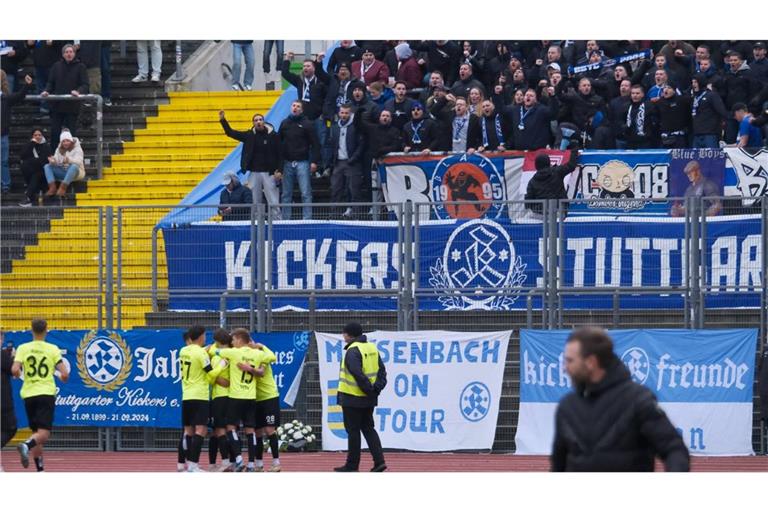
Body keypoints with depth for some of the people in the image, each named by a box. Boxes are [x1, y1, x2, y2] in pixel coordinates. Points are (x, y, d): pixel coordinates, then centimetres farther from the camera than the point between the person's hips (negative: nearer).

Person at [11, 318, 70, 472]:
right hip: (47, 394, -3)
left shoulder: (23, 348, 0)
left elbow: (15, 370, -12)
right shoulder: (53, 349, -2)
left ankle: (40, 469, 13)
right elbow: (64, 374, -7)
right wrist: (63, 377, 17)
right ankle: (26, 446, -39)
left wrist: (18, 374, 11)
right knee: (44, 434, -8)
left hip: (28, 394, 3)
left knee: (37, 433, 15)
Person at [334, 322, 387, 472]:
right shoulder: (372, 348, 10)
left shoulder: (353, 351, -15)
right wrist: (377, 387, 0)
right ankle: (379, 461, 3)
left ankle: (352, 465, 7)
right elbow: (381, 370, 9)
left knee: (353, 431, 1)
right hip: (369, 399, 8)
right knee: (368, 429, 13)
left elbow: (357, 374, -23)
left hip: (352, 399, -8)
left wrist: (369, 389, -15)